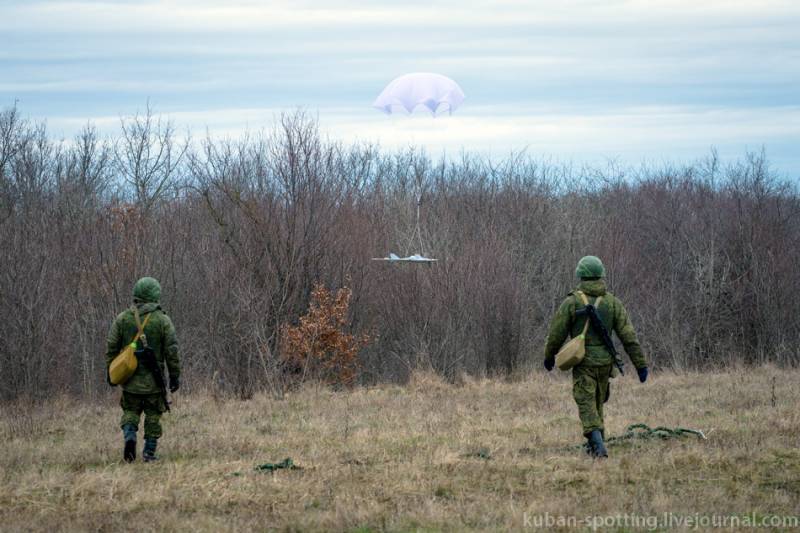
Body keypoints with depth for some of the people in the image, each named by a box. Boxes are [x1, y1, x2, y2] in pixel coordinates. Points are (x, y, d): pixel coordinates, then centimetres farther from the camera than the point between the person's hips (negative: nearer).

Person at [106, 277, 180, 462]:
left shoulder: (122, 319, -1)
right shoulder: (162, 320, -7)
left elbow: (111, 348, 2)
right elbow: (172, 351, -6)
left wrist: (110, 373, 11)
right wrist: (175, 376, 1)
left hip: (130, 379, 2)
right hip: (153, 380, -2)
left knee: (130, 411, 15)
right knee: (153, 415, 11)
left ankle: (129, 437, -11)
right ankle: (149, 452, 10)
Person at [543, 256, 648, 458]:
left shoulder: (572, 302, -9)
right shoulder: (612, 302, -1)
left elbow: (557, 333, -3)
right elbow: (629, 336, -3)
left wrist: (549, 356, 15)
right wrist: (641, 364, 0)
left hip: (583, 362, -3)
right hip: (605, 362, 3)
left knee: (587, 405, -4)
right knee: (597, 403, 19)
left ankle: (598, 444, -23)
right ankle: (594, 444, 28)